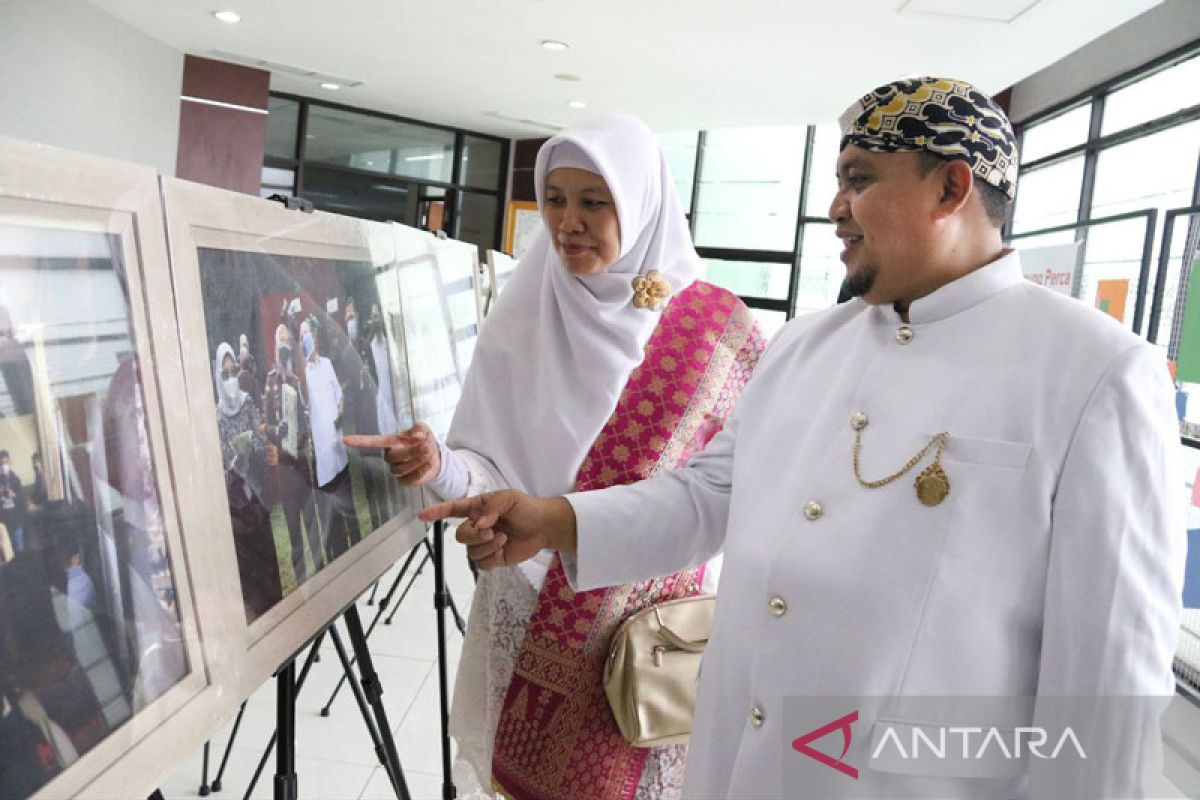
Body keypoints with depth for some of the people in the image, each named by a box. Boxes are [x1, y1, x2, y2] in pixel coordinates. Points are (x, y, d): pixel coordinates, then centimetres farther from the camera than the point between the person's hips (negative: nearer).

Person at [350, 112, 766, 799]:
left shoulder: (716, 327, -6)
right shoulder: (521, 319, -2)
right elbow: (495, 471, -3)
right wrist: (440, 466, -24)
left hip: (655, 620, -1)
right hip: (534, 617, 1)